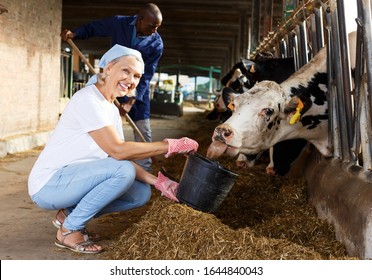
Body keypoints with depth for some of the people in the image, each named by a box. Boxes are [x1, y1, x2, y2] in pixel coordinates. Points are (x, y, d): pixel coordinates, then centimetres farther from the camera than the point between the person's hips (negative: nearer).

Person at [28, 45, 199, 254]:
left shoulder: (112, 110, 9)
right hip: (48, 184, -9)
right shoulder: (88, 99, -19)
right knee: (123, 170, -27)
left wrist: (157, 181, -10)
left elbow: (121, 158, 3)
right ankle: (69, 230, -10)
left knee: (142, 193, 0)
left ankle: (70, 214, 9)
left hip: (75, 178, 9)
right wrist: (171, 146, -23)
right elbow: (118, 151, -27)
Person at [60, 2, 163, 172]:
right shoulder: (118, 23, -14)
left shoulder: (156, 44, -17)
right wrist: (74, 34, -17)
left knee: (143, 133, -2)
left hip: (138, 90, -1)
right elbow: (93, 27, 2)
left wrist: (131, 101, -26)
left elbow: (146, 75, -19)